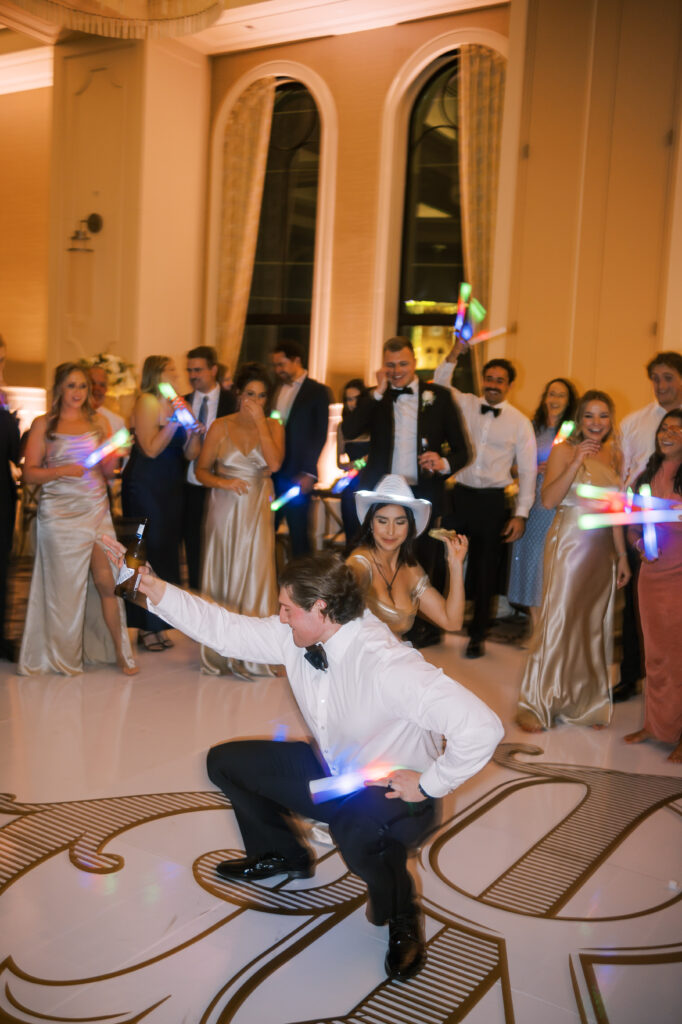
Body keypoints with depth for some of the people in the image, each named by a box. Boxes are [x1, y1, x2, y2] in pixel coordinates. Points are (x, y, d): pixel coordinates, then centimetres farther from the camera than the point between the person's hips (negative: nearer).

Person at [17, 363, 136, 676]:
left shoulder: (99, 422, 11)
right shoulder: (43, 424, 3)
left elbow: (108, 470, 11)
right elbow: (30, 473, -1)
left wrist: (113, 458, -10)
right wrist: (61, 471, -17)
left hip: (96, 511, 2)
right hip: (59, 514, -2)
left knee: (106, 581, -4)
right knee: (64, 585, 4)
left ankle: (120, 651, 7)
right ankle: (66, 655, 19)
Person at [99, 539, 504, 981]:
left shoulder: (386, 665, -35)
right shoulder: (297, 637, -11)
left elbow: (481, 728, -41)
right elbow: (227, 630, -4)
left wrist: (430, 784, -28)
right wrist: (151, 586, -9)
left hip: (396, 793, -7)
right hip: (333, 772, 8)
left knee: (355, 828, -41)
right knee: (225, 761, 7)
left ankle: (401, 915, -6)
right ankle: (283, 854, 32)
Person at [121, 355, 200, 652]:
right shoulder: (147, 402, -9)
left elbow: (190, 454, 6)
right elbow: (151, 449, -17)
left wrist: (193, 430, -11)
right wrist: (174, 420, -16)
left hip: (170, 490, 7)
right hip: (146, 489, -7)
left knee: (166, 552, 9)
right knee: (148, 553, -2)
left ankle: (157, 625, 19)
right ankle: (145, 628, 8)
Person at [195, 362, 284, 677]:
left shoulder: (273, 426, 2)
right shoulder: (221, 427, 1)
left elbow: (275, 463, -15)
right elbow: (201, 471, 4)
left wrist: (260, 422, -14)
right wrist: (224, 483, -14)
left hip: (257, 511, 0)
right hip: (225, 509, 0)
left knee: (255, 576, -3)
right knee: (222, 576, 5)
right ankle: (220, 653, 16)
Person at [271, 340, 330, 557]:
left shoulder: (317, 391, 0)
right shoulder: (276, 390, 15)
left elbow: (320, 435, -5)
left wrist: (308, 473, -11)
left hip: (298, 475, -5)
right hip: (272, 473, 5)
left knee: (298, 533, 1)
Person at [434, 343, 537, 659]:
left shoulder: (520, 422, 0)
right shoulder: (465, 404, 6)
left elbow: (528, 470, 1)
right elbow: (439, 383, -3)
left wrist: (521, 514, -5)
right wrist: (455, 353, -17)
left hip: (493, 502, -1)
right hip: (460, 496, 1)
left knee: (485, 570, 7)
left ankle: (477, 635, 20)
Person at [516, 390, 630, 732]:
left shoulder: (614, 454, 9)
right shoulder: (564, 450, -6)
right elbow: (548, 499, -17)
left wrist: (622, 555, 11)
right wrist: (577, 462, -23)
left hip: (602, 548, 6)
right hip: (569, 545, -5)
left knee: (594, 625, 11)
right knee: (557, 620, -3)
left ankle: (586, 702, 24)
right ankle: (536, 705, 8)